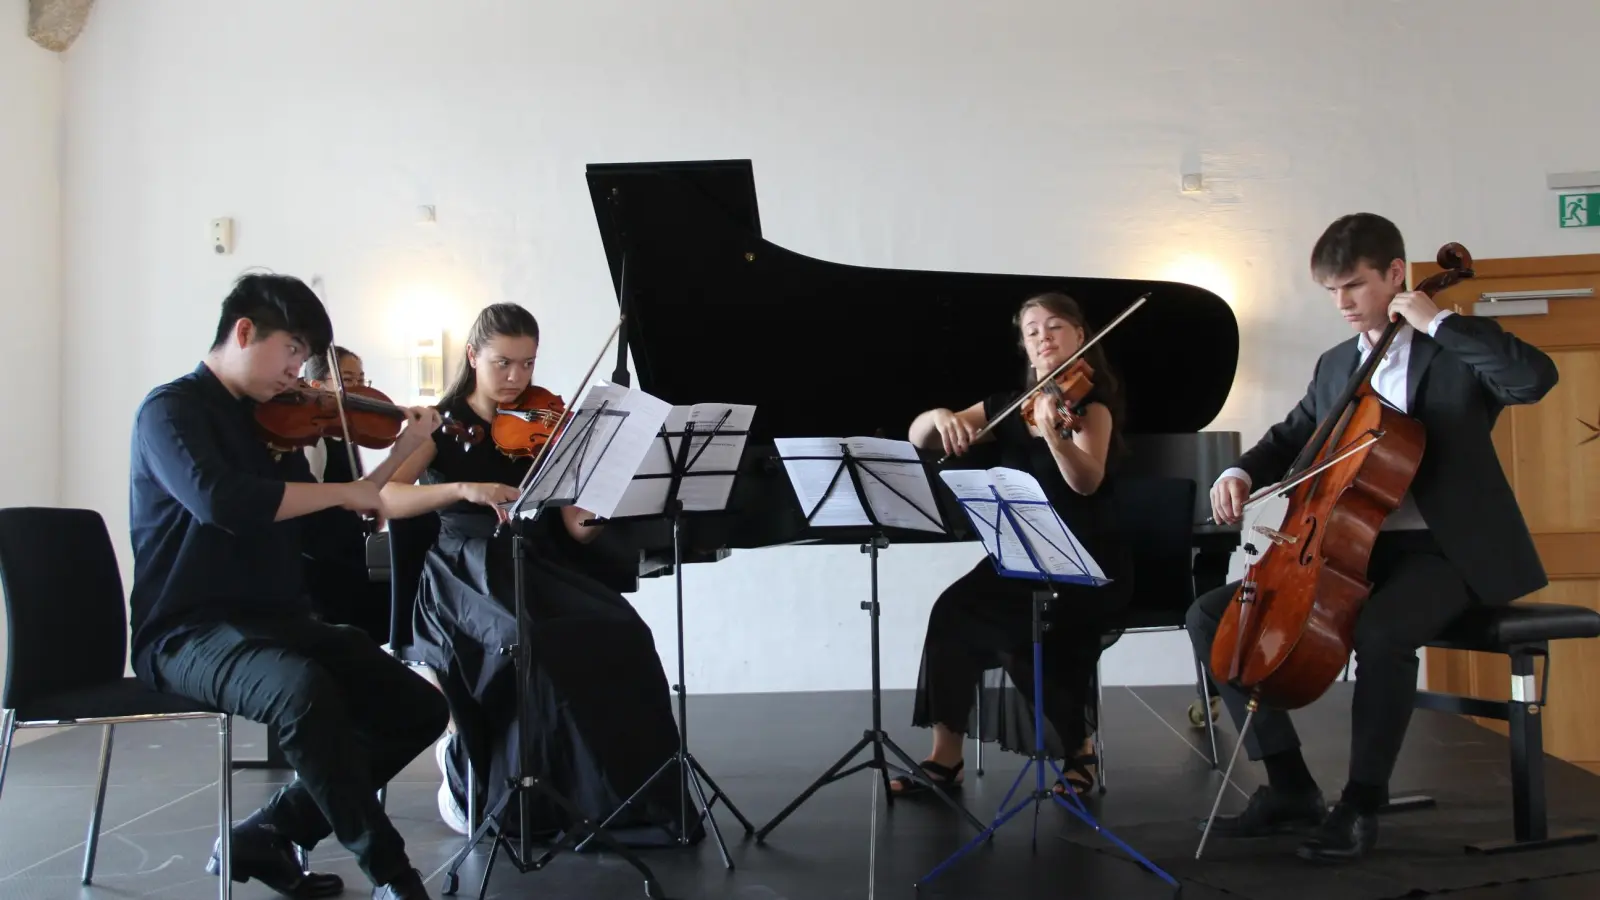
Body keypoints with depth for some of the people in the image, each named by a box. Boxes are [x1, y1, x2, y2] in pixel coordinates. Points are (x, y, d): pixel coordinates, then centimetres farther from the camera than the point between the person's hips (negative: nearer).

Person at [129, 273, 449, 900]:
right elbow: (221, 501, -28)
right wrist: (342, 490, -18)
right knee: (304, 690, -37)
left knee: (419, 708, -4)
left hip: (276, 622, 8)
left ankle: (266, 835, 6)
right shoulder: (172, 409, -7)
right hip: (189, 631, -8)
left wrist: (404, 449, 12)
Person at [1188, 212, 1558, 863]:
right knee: (1212, 616, -6)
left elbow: (1536, 377, -23)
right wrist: (1242, 474, 1)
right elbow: (1291, 438, 23)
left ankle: (1361, 803, -18)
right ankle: (1290, 786, -2)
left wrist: (1438, 321, -19)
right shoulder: (1335, 366, 15)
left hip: (1440, 550, -6)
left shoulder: (1457, 354, -3)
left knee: (1381, 630, -39)